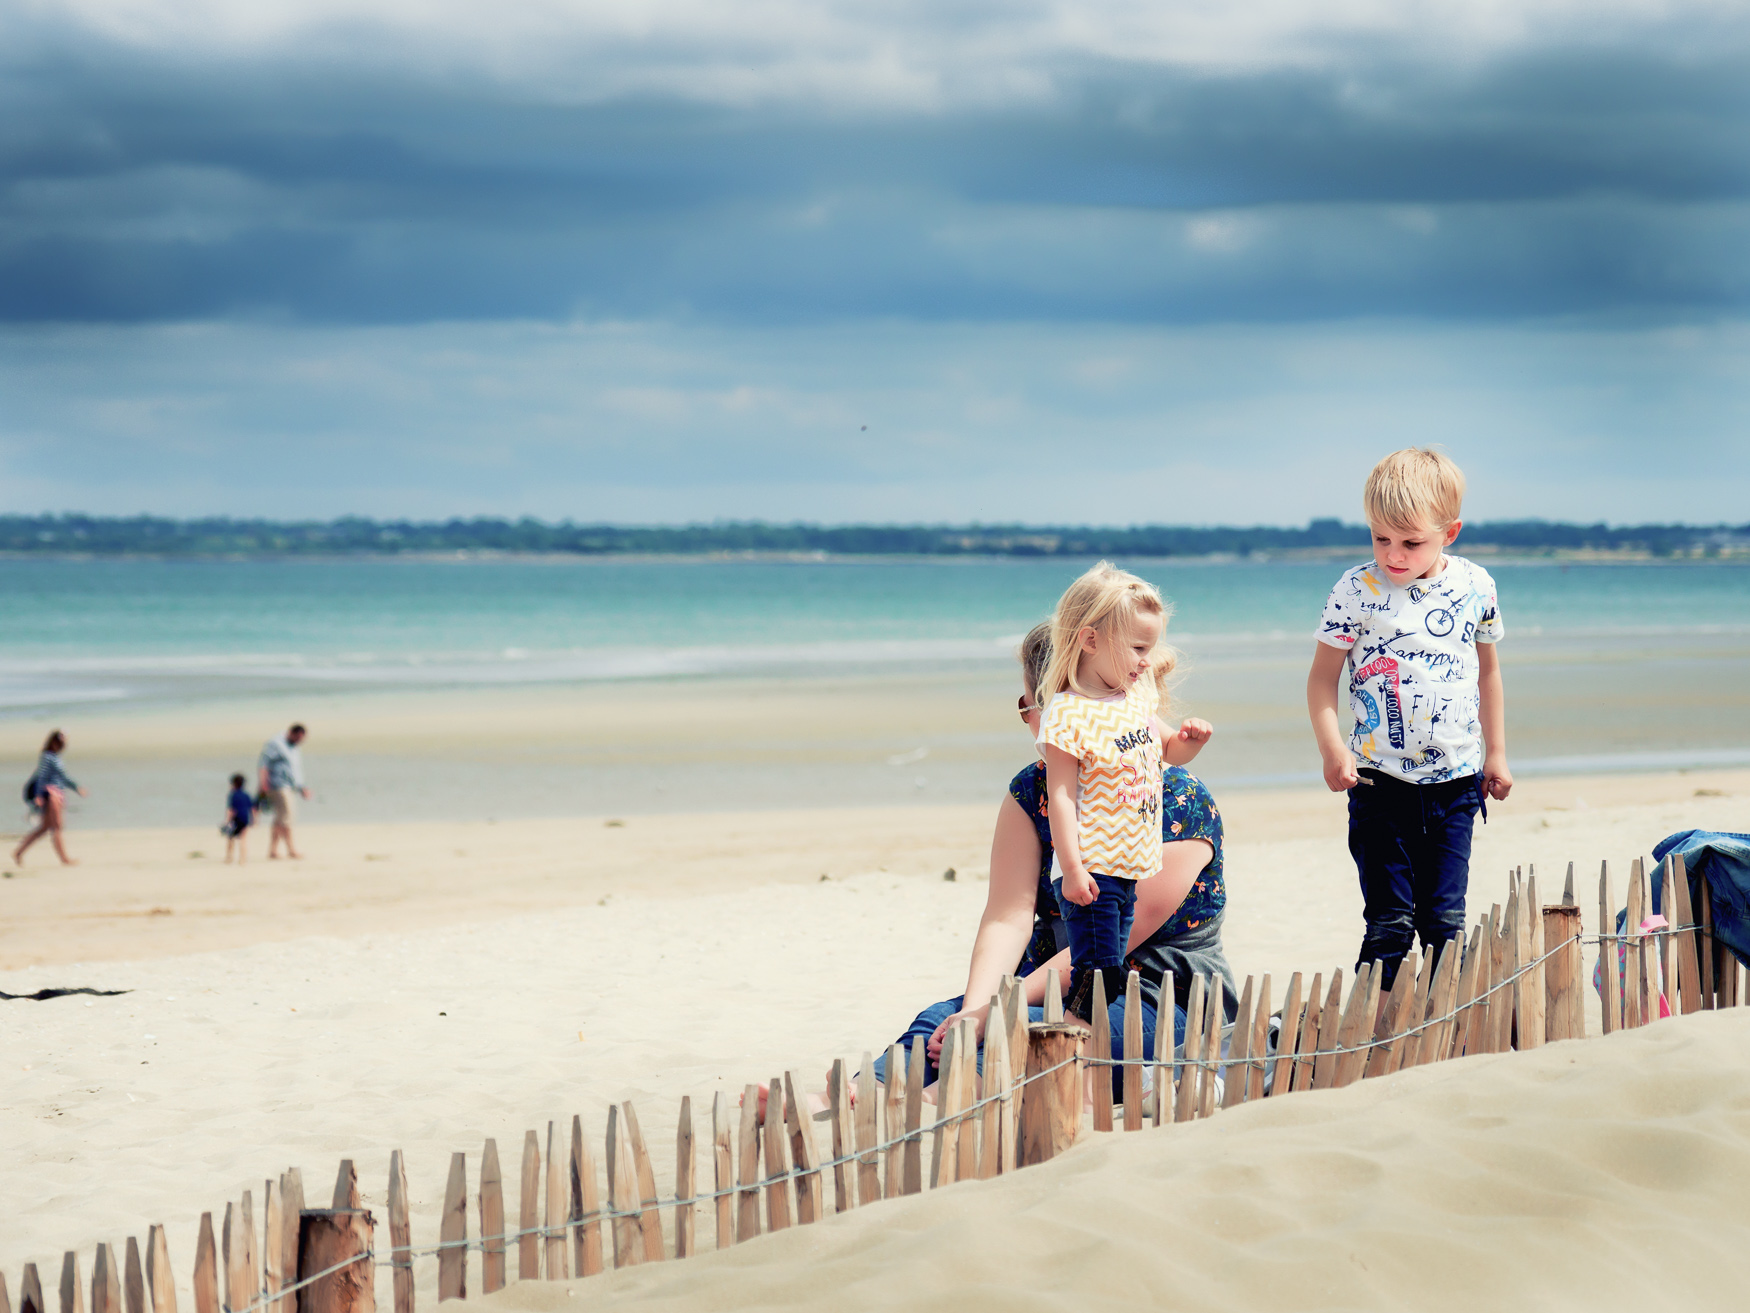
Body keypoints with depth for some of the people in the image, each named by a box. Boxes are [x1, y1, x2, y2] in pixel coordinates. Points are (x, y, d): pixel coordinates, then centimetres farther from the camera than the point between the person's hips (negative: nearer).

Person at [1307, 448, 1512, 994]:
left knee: (1445, 918, 5)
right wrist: (1331, 747, -16)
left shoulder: (1475, 587, 2)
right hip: (1380, 782, -2)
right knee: (1390, 921, -3)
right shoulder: (1356, 591, -7)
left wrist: (1495, 753, 17)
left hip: (1456, 782, 3)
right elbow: (1323, 676, -2)